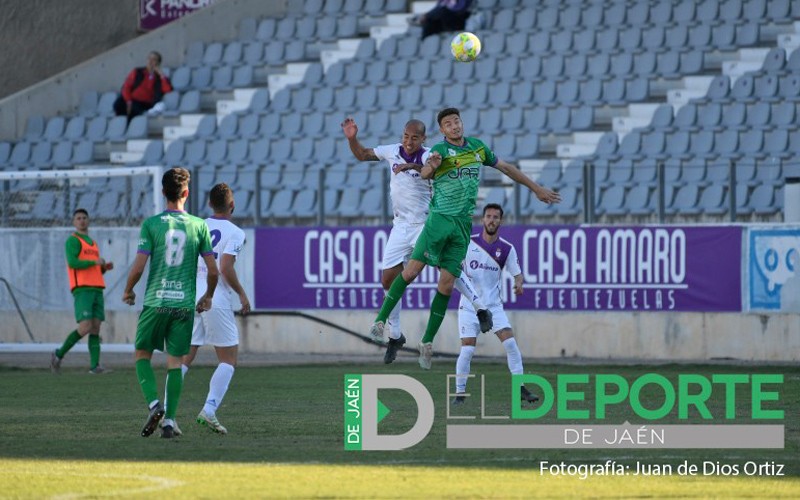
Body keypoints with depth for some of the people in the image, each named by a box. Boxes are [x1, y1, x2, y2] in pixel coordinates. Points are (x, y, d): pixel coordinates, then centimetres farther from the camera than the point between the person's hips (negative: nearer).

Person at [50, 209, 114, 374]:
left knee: (96, 328, -2)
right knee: (85, 327, -16)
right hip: (82, 289, -7)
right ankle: (59, 354, -1)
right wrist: (95, 262, -10)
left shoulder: (93, 243, 24)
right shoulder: (73, 240, 0)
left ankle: (94, 366, -7)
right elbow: (72, 262, -15)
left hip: (97, 289, 7)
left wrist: (105, 267, 7)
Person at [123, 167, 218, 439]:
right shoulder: (199, 226, 1)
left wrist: (128, 291, 11)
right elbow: (213, 270, 2)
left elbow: (139, 266, -8)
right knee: (175, 360, 7)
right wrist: (208, 296, 20)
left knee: (142, 354, 12)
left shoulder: (151, 224, -4)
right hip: (184, 303, 1)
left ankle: (154, 404, -10)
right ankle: (170, 420, 1)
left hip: (155, 302, -1)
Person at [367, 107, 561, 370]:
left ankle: (427, 342, 6)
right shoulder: (440, 149, -6)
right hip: (440, 218, -3)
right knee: (411, 270, -12)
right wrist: (430, 166, -49)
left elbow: (506, 168, 22)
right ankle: (381, 319, -1)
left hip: (463, 224, 3)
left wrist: (537, 188, 24)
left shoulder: (478, 147, 10)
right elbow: (425, 174, -25)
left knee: (446, 285, -1)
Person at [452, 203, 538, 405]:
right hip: (469, 305, -1)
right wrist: (459, 275, -15)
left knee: (510, 343, -11)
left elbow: (517, 273, 4)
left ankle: (520, 389, -3)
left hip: (494, 305, 1)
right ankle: (460, 393, 4)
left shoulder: (507, 249, -1)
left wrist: (519, 283, -19)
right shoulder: (468, 243, -4)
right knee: (467, 349, -10)